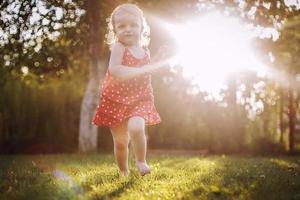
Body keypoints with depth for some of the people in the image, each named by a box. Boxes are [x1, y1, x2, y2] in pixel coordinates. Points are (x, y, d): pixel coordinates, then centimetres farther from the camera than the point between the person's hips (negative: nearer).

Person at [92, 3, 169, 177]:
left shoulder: (144, 51, 6)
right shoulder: (118, 47, -12)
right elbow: (114, 71, -30)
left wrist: (158, 61, 8)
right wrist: (142, 71, -33)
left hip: (140, 99, 3)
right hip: (116, 100, -2)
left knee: (136, 127, -26)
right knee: (121, 141, 5)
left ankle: (141, 162, -6)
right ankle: (124, 172, 26)